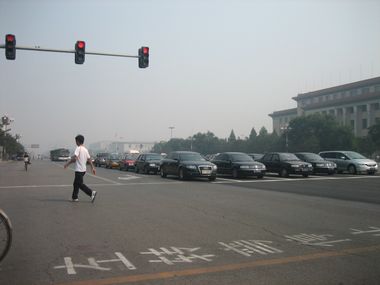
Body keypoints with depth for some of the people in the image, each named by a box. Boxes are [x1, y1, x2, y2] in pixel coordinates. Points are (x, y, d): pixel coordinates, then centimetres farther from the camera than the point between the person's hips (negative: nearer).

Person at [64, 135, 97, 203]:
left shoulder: (78, 148, -13)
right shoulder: (85, 149, 12)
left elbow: (74, 158, -24)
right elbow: (89, 159, 13)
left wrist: (67, 163, -14)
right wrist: (92, 168, 15)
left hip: (79, 170, -9)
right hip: (84, 169, 9)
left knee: (80, 184, -7)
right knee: (76, 184, 17)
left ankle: (91, 193, -17)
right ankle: (74, 197, 21)